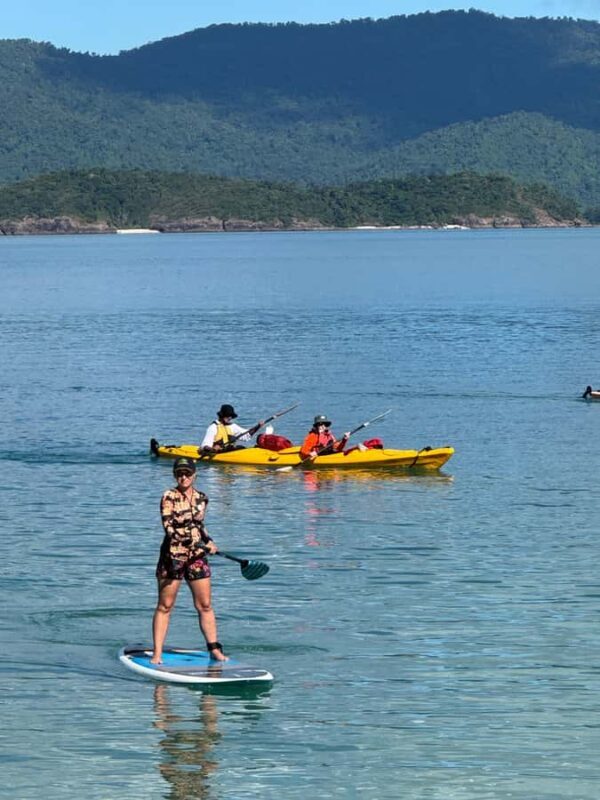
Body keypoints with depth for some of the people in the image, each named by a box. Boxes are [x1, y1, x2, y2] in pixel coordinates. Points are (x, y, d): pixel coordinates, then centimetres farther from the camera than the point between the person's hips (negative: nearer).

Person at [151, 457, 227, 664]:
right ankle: (157, 653, 2)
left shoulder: (201, 498, 8)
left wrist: (208, 542, 7)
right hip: (173, 555, -4)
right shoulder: (169, 497, -8)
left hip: (197, 556, 4)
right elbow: (169, 526, -19)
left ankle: (215, 649, 12)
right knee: (165, 606, 0)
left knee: (205, 605, 6)